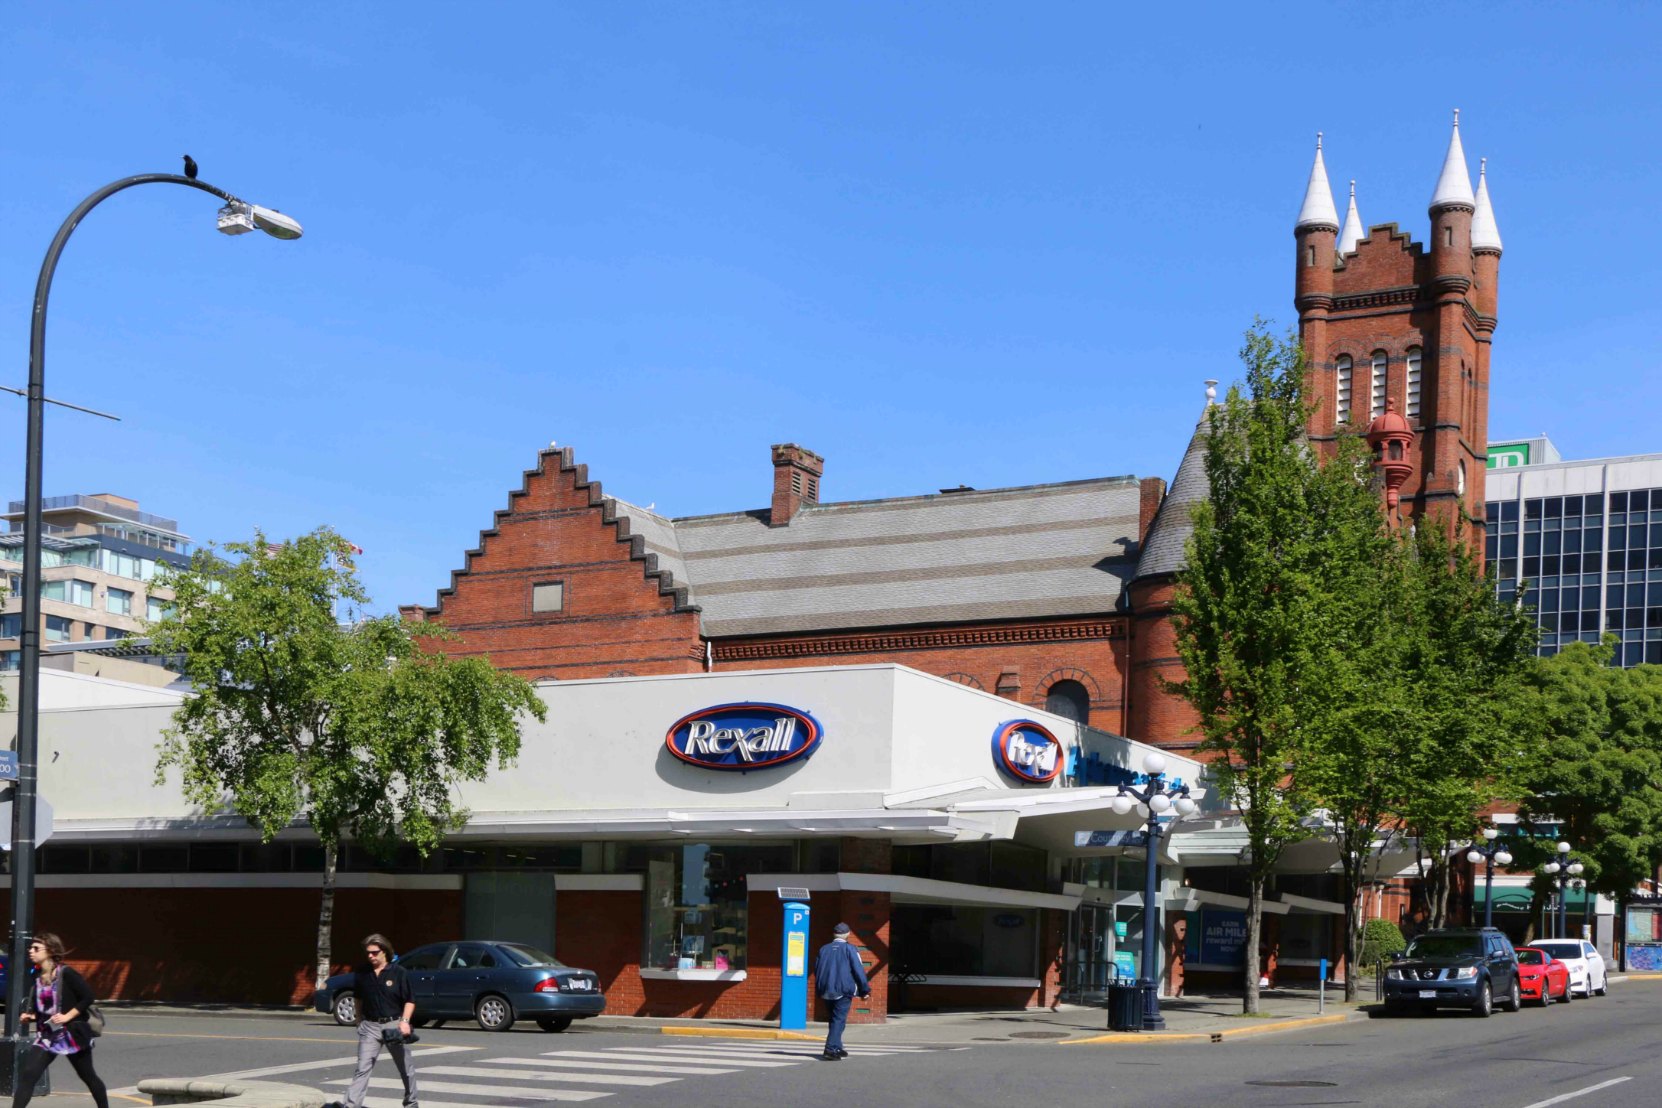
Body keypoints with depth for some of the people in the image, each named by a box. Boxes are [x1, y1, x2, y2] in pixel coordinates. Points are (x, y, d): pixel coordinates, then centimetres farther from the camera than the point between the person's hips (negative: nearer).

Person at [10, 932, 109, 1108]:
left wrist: (67, 1016, -20)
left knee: (88, 1077, 12)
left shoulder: (66, 974, -13)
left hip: (72, 1034, -5)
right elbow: (40, 1009, 16)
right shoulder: (37, 977, 5)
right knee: (27, 1075, -12)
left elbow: (88, 997, -15)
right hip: (47, 1036, 5)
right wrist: (29, 1017, -4)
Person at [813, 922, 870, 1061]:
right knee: (839, 1020, -7)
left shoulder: (823, 949, 12)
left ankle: (837, 1048, 23)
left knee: (835, 1019, 18)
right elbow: (859, 970, -7)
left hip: (826, 992, 5)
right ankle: (831, 1049, -20)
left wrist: (820, 988, 25)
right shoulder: (849, 949, -4)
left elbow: (817, 971, 15)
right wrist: (865, 990, -1)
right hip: (843, 991, -5)